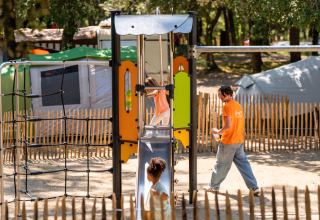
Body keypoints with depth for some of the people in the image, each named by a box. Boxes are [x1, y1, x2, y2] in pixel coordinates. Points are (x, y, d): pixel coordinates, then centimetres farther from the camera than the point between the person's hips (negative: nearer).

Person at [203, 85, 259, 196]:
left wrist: (218, 132, -8)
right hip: (239, 141, 8)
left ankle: (213, 186, 22)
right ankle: (254, 187, 0)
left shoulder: (227, 107, -16)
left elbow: (228, 125, -24)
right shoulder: (238, 105, 11)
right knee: (243, 163, 7)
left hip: (228, 142, -8)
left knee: (221, 164, 8)